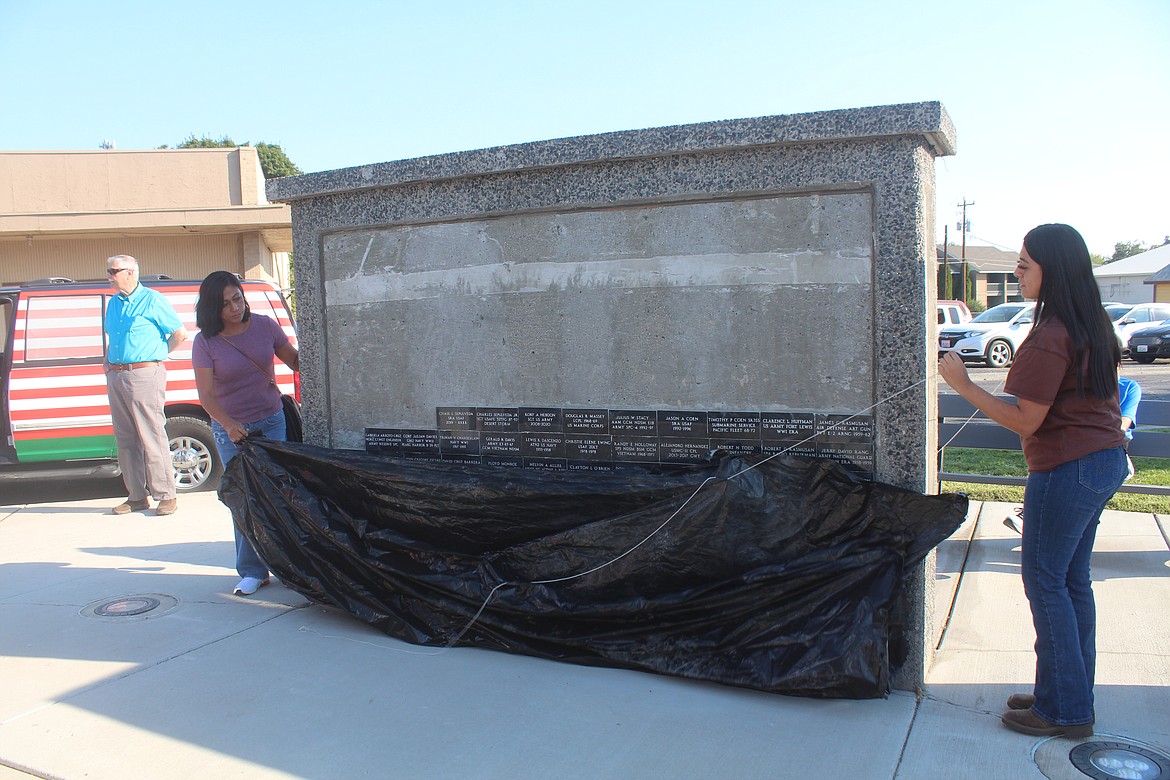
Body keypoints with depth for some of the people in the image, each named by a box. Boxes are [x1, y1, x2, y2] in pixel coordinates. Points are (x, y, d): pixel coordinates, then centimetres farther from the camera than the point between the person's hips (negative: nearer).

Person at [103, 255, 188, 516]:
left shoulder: (153, 300, -3)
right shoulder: (113, 303, 17)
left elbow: (180, 333, -2)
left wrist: (158, 354, 3)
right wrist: (108, 363, 14)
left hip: (144, 374, -7)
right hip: (115, 377, 7)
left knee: (152, 437, -7)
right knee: (125, 438, 8)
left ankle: (166, 495, -1)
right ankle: (137, 496, 15)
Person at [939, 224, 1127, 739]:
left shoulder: (1050, 337, -21)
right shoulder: (1094, 326, 9)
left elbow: (1025, 421, -20)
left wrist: (963, 384, -16)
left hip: (1068, 470, -10)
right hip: (1106, 462, 10)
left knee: (1045, 581, 1)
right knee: (1072, 580, 17)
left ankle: (1064, 710, 11)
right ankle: (1072, 694, 28)